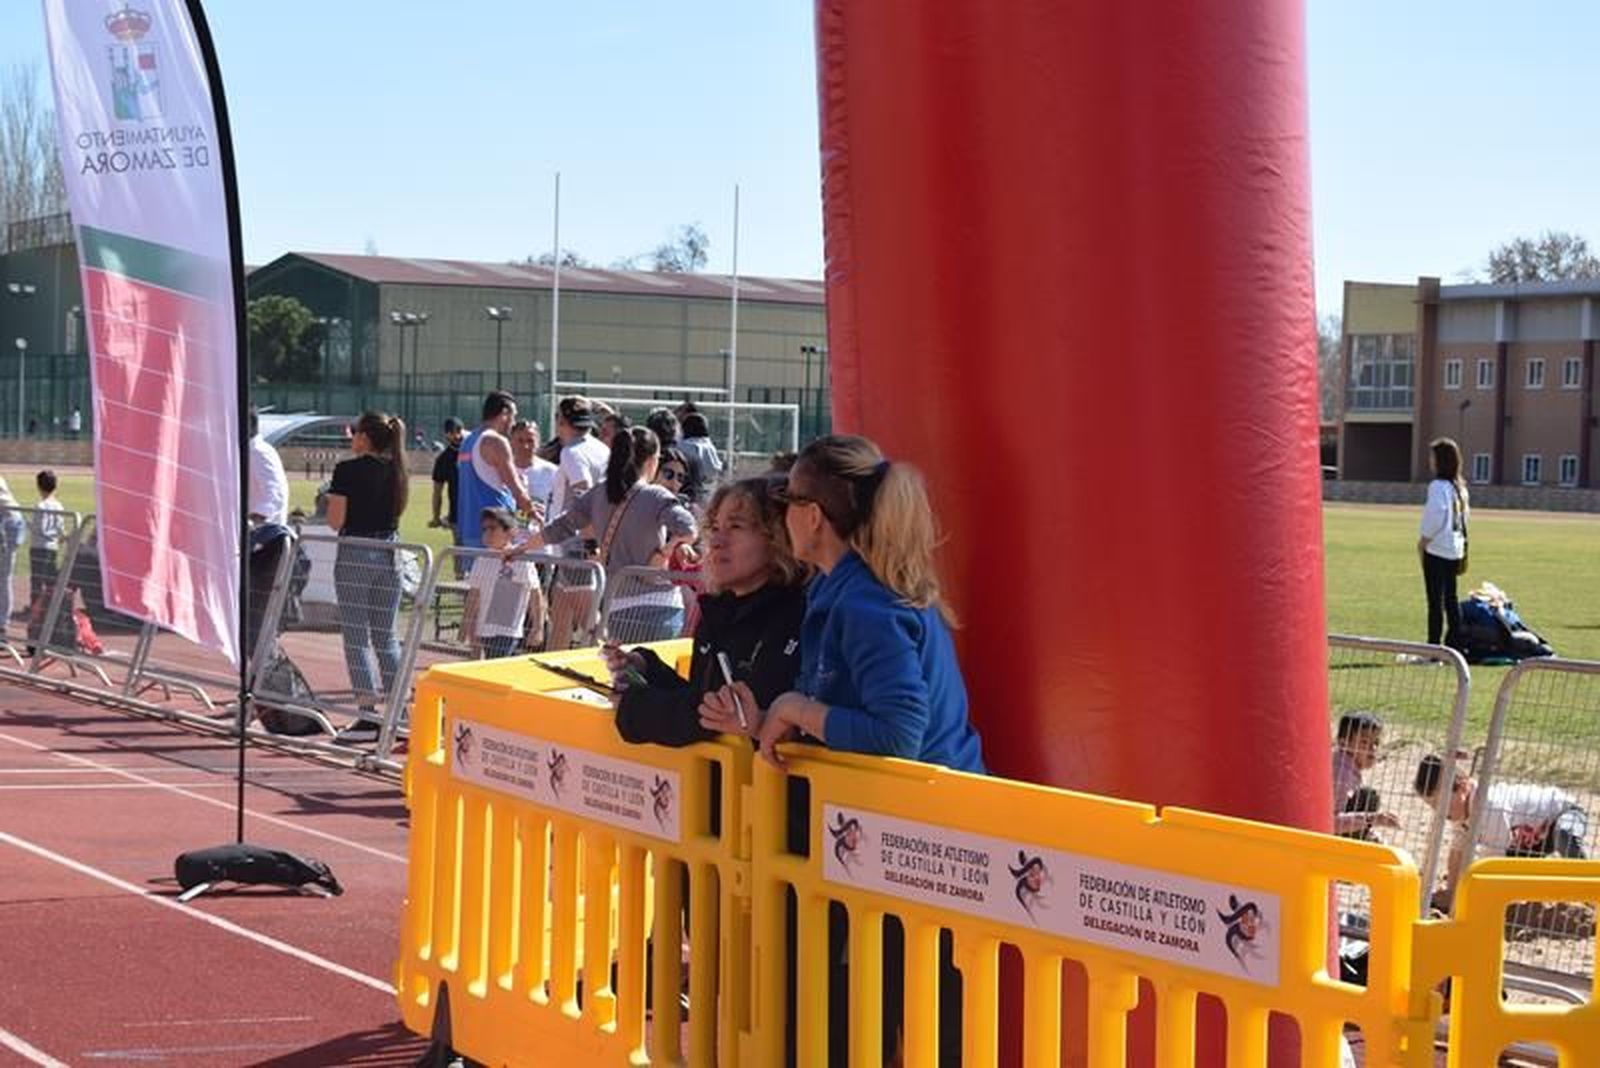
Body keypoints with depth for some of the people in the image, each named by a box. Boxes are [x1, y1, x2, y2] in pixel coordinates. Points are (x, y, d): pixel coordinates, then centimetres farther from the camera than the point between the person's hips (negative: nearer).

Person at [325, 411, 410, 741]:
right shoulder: (396, 471, 7)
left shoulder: (348, 470, -10)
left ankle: (368, 716, -6)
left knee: (356, 637, -1)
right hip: (389, 555, 5)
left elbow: (336, 521, -11)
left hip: (355, 556, -5)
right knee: (386, 637, 12)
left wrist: (331, 501, 8)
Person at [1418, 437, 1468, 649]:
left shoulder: (1438, 486, -16)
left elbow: (1435, 516, -20)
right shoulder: (1459, 487, 11)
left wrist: (1423, 540, -8)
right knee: (1451, 600, 13)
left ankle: (1433, 648, -6)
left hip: (1437, 549, -8)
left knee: (1436, 601, -6)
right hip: (1455, 549, 9)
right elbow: (1463, 518, 15)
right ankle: (1454, 644, 16)